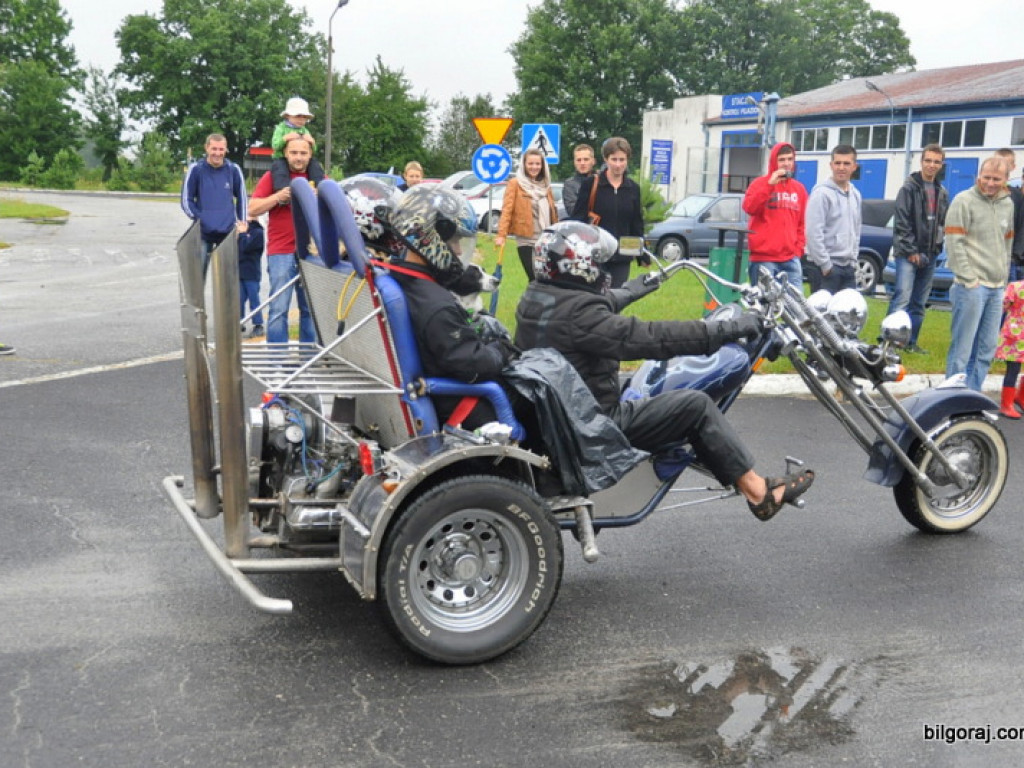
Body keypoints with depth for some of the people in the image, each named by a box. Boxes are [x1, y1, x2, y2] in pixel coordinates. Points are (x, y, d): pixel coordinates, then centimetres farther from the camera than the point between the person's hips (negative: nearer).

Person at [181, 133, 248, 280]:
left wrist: (242, 221, 6)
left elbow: (242, 197, 11)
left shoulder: (233, 170, 1)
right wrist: (199, 219, -9)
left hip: (228, 232, 2)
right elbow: (186, 200, 0)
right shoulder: (196, 169, -4)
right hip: (203, 233, -1)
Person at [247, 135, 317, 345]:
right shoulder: (273, 176, 6)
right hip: (282, 251, -2)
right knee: (278, 309, -6)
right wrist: (278, 197, -13)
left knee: (311, 308, 7)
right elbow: (253, 210, 1)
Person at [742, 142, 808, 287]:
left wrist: (799, 247, 8)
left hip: (791, 259, 4)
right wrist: (770, 184, -16)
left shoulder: (799, 188, 16)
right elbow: (749, 207, -14)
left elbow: (802, 223, 19)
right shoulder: (760, 183, 4)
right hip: (764, 258, -4)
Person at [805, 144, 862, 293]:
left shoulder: (856, 194, 14)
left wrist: (853, 261, 13)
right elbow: (814, 232, -17)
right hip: (826, 267, -8)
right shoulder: (822, 193, -11)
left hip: (848, 267, 8)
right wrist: (825, 265, -17)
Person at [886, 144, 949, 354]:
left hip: (929, 255, 6)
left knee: (919, 303, 9)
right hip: (908, 255, -6)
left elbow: (943, 223, 18)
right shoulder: (909, 188, -3)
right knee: (902, 299, -15)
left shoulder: (942, 192, 15)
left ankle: (911, 342, 16)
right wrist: (910, 250, -13)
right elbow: (901, 223, -9)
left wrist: (936, 246, 4)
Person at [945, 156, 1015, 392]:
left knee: (986, 350, 9)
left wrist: (1004, 279, 17)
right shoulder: (964, 201, -5)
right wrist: (969, 279, -13)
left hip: (997, 287, 7)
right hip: (972, 286, -7)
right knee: (962, 349, -5)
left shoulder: (1007, 204, 15)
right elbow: (954, 244, -10)